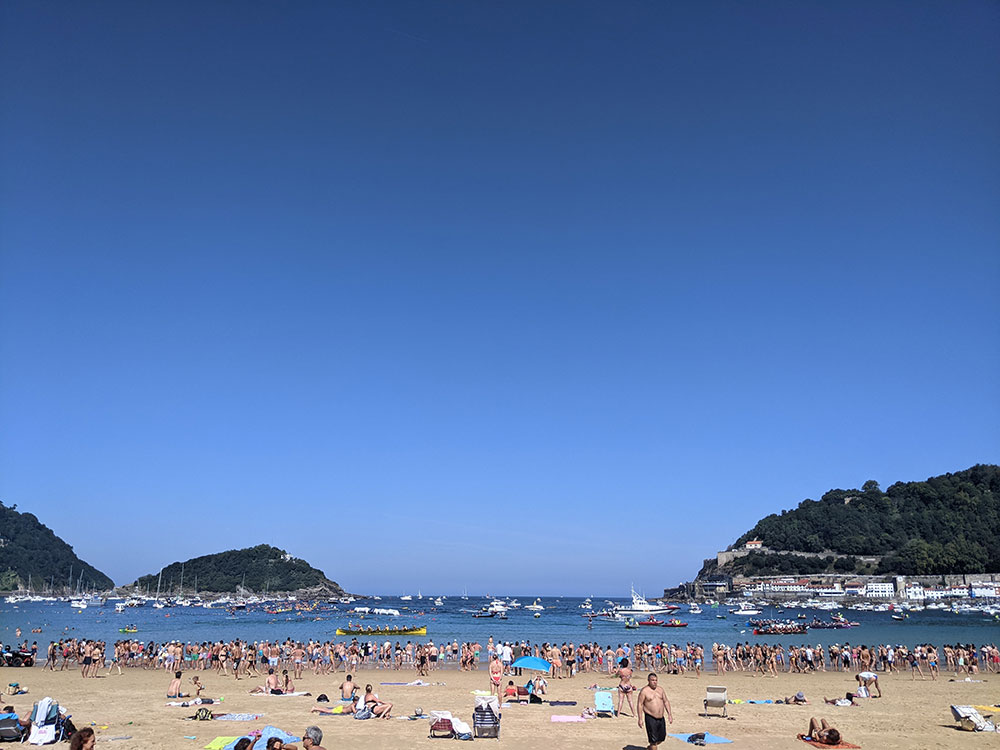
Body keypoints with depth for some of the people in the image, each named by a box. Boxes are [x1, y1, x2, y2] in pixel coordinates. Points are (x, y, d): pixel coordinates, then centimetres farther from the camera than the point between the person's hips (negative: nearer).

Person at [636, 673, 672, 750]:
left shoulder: (660, 689, 8)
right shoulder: (644, 691, -10)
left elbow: (666, 702, 15)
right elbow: (639, 704, -10)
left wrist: (669, 714, 7)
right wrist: (640, 719, -15)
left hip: (661, 718, 6)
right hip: (650, 718, -6)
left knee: (662, 738, 16)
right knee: (653, 740, -3)